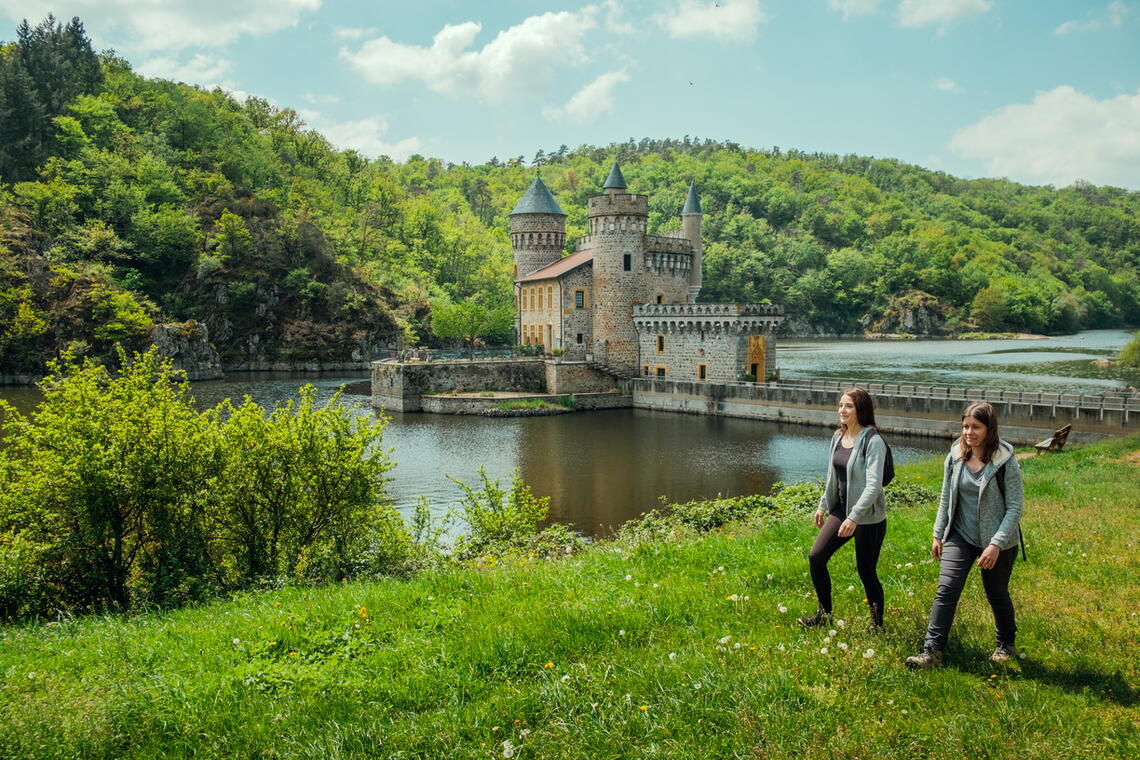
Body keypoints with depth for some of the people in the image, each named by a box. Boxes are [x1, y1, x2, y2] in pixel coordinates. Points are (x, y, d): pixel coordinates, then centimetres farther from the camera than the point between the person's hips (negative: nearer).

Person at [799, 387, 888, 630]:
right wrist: (823, 505, 19)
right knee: (815, 557, 1)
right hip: (841, 510, 7)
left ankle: (877, 623, 24)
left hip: (868, 518, -7)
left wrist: (854, 517, -28)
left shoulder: (873, 442, -18)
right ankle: (824, 614, 17)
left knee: (866, 571, 3)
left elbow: (874, 486, -24)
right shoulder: (838, 437, 6)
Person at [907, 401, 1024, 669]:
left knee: (997, 594, 14)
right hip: (960, 536, 3)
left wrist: (996, 544, -20)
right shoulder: (955, 457, -2)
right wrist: (938, 535, 10)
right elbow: (946, 498, 9)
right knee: (946, 589, -10)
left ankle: (1006, 644, 39)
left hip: (997, 541, -3)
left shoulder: (1005, 462, -16)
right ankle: (932, 651, -9)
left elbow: (1015, 507, -14)